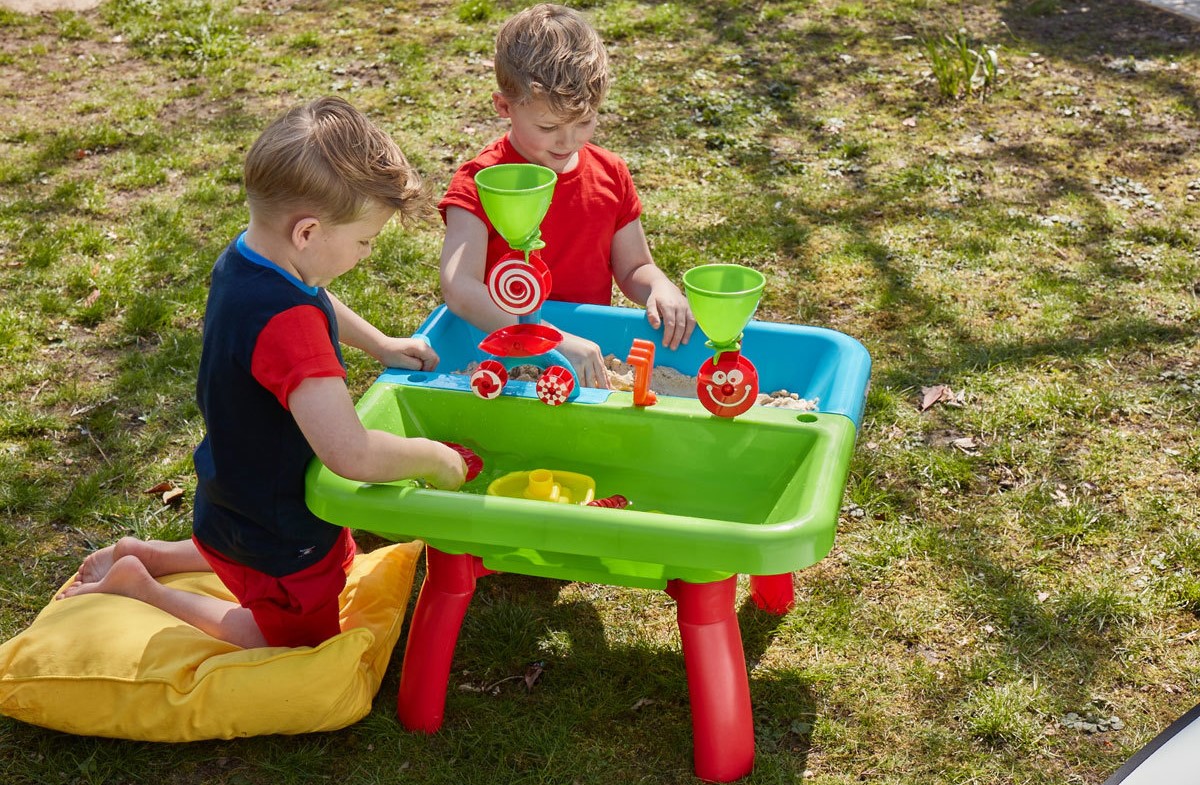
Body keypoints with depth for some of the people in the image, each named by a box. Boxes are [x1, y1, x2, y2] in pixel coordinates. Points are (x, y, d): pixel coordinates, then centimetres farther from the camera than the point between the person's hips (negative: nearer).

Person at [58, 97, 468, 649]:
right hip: (277, 533, -8)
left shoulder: (244, 260, -10)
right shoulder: (287, 323, -40)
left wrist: (381, 345, 8)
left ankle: (145, 555, 30)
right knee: (296, 643, 18)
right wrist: (435, 457, -29)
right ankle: (138, 589, 12)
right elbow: (351, 453, -46)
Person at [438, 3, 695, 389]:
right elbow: (459, 288, -25)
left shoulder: (610, 174, 6)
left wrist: (660, 288, -9)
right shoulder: (479, 183, -11)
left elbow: (633, 268, 17)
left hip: (592, 347, 6)